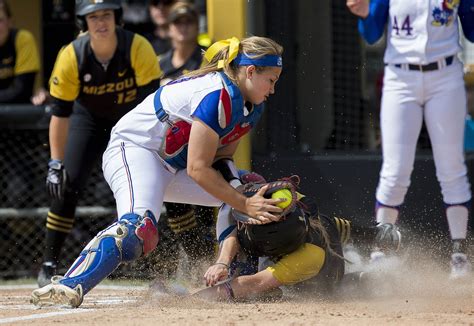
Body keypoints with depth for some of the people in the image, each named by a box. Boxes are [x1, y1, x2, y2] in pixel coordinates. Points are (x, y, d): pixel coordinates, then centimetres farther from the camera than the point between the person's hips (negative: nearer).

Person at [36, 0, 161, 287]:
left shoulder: (139, 49, -29)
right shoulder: (72, 56, -25)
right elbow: (60, 114, -19)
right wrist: (56, 163, -24)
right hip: (89, 119, 1)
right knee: (66, 186, -13)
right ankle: (49, 267, -3)